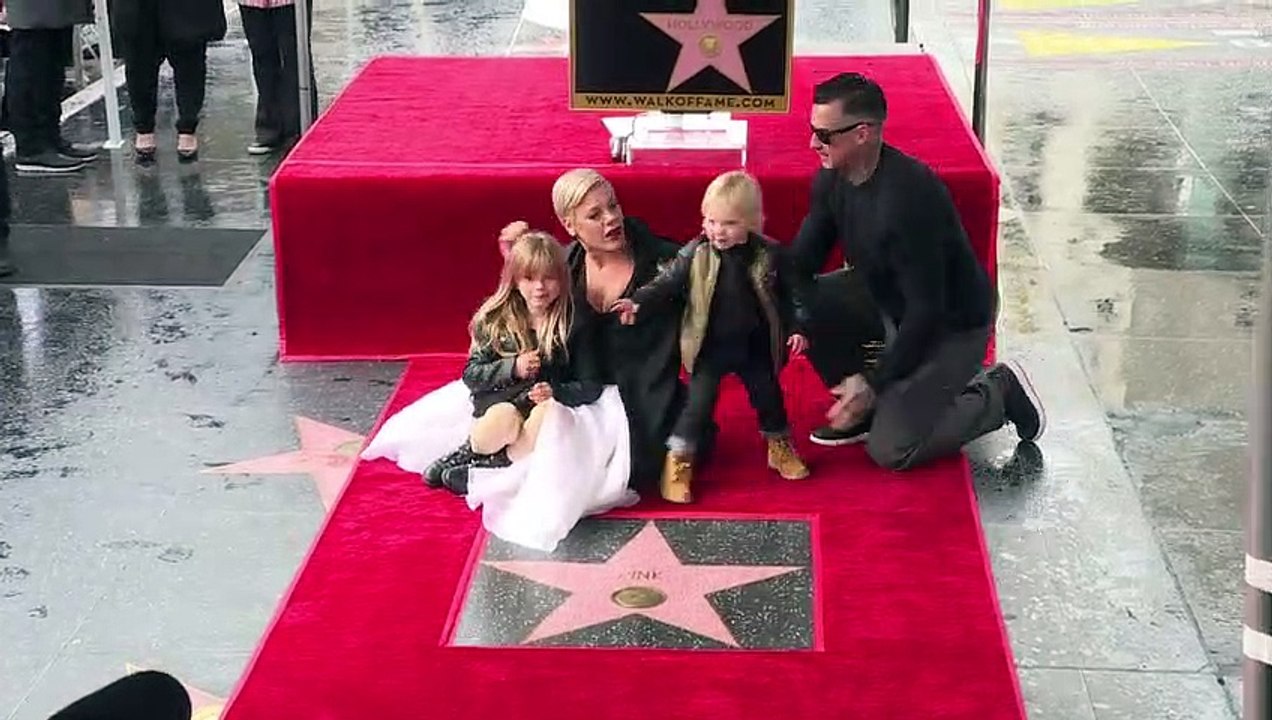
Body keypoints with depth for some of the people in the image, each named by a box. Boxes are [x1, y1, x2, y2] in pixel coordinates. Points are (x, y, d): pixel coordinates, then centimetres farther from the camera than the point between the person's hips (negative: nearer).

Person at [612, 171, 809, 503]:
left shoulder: (769, 255, -9)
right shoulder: (696, 254, -12)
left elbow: (787, 296, 1)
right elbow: (667, 282, -12)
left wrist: (795, 328, -5)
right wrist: (637, 302, -24)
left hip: (756, 348, 2)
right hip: (710, 348, -2)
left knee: (768, 397, 17)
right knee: (699, 404, -5)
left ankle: (780, 446, 41)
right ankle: (678, 463, 6)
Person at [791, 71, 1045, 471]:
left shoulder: (907, 197, -34)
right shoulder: (833, 178, -9)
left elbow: (926, 310, -29)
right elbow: (802, 261, 0)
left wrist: (874, 382, -23)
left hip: (952, 322, -8)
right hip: (888, 300, 8)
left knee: (890, 450, -13)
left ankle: (998, 393, 6)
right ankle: (865, 407, 6)